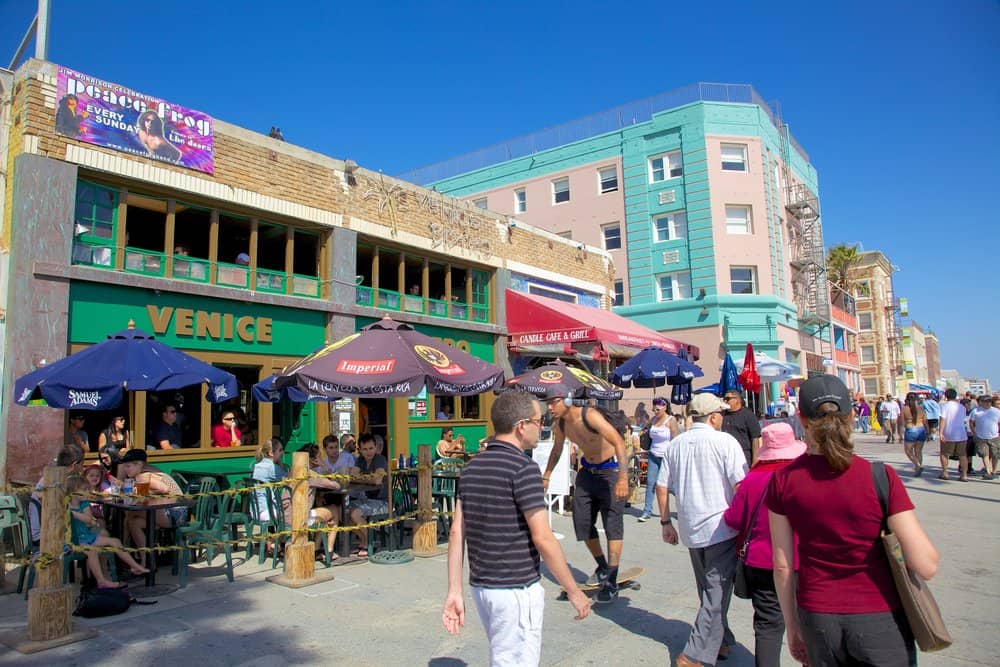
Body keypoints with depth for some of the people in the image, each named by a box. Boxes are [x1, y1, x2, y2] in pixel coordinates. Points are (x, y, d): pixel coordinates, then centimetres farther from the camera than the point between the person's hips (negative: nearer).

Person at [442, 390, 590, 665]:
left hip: (481, 586, 8)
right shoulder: (523, 468, -17)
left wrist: (454, 591, 5)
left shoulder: (471, 468, 6)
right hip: (516, 590, -8)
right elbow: (542, 538, -19)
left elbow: (457, 533, 3)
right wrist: (574, 591, -9)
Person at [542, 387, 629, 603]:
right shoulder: (559, 424, -5)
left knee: (613, 525, -9)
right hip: (587, 470, 7)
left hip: (610, 470, -7)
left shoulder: (589, 416, -28)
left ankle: (611, 583, -3)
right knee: (582, 523, 7)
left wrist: (623, 478, -45)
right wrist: (546, 477, 20)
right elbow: (557, 450, 16)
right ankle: (602, 567, 29)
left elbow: (619, 442, -36)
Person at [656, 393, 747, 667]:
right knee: (717, 593, 2)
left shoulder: (676, 444, 6)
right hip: (721, 528, -5)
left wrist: (666, 522, 17)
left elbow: (661, 486, 9)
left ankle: (720, 641, 36)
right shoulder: (725, 441, -9)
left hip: (690, 529, 5)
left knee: (708, 591, 21)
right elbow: (741, 486, -15)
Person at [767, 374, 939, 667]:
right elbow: (926, 566, -17)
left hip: (817, 617, 2)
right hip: (879, 620, -2)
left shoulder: (783, 481, -10)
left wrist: (792, 625, 9)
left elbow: (782, 566, -4)